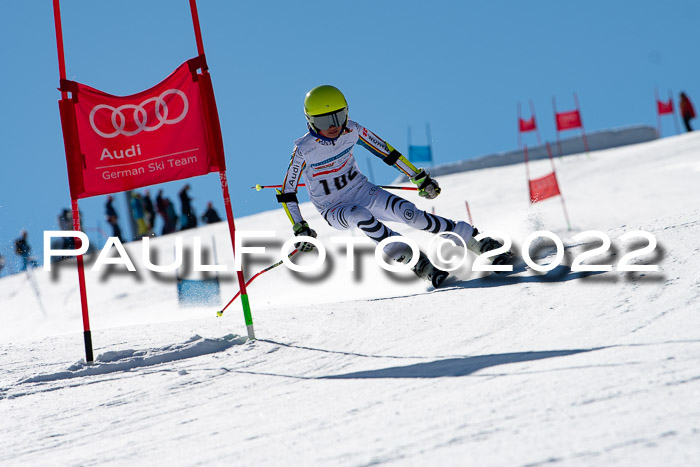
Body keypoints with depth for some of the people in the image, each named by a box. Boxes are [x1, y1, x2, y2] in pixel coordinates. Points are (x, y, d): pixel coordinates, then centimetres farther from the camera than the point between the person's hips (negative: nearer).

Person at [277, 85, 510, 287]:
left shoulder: (352, 131, -12)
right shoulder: (304, 149, -20)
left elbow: (386, 152, 1)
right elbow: (287, 193, -11)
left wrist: (419, 178, 5)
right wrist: (299, 228, -18)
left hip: (362, 190, 2)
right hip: (333, 209, -2)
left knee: (409, 213, -20)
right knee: (360, 216, -37)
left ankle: (478, 242, -15)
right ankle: (415, 261, -36)